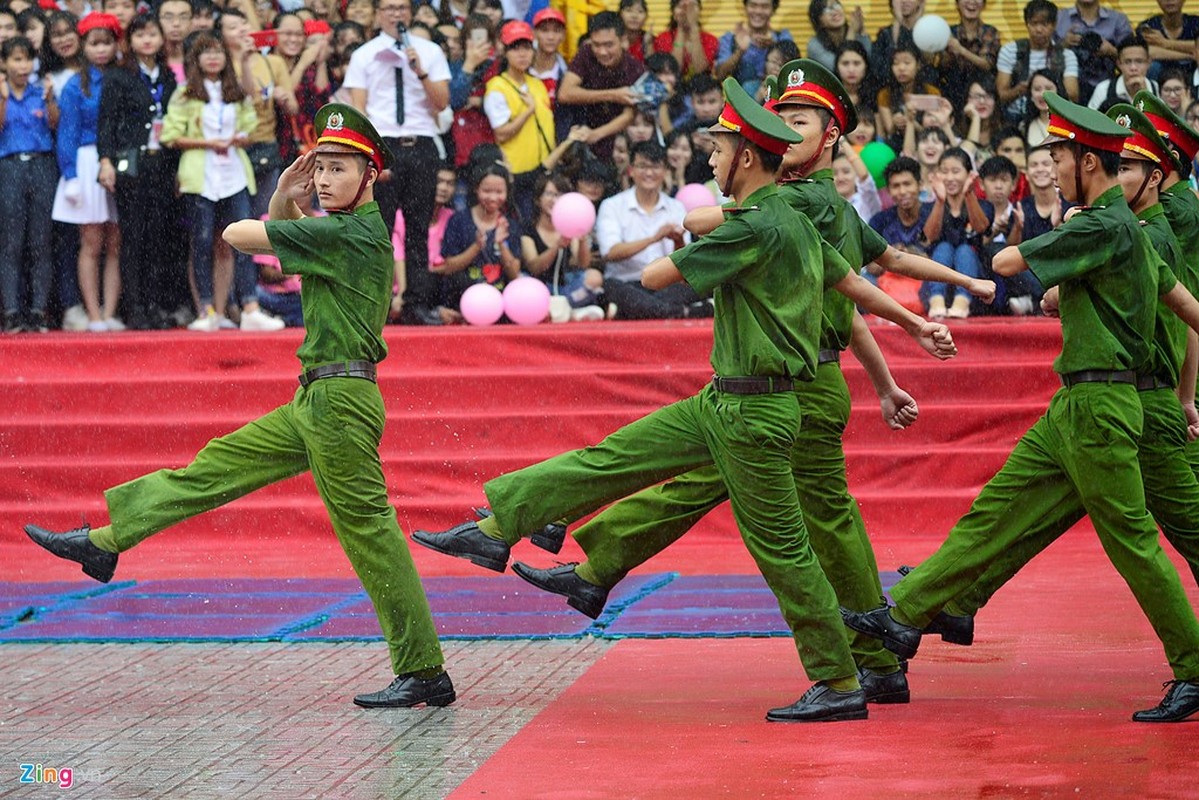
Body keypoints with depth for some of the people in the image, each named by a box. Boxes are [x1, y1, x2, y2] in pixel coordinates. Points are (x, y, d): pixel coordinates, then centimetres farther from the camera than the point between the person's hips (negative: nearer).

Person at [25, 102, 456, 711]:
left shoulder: (348, 233, -16)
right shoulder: (353, 229, 13)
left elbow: (236, 235, -11)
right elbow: (277, 248, 29)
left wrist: (279, 221, 11)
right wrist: (284, 199, 10)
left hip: (340, 402, -10)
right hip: (315, 401, 10)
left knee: (369, 531, -8)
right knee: (216, 466, 16)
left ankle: (425, 673, -5)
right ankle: (104, 542, 26)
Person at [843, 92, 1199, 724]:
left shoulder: (1104, 227, -16)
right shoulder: (1126, 228, 15)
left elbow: (1006, 263, -14)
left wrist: (1028, 248, 8)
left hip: (1098, 407, -10)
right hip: (1073, 407, 10)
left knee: (1132, 540, -5)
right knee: (996, 510, 8)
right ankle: (906, 616, 11)